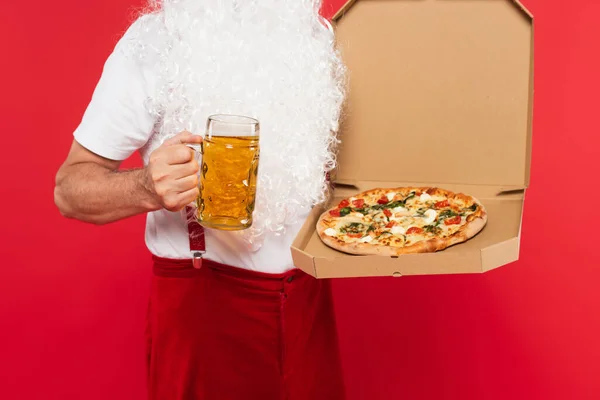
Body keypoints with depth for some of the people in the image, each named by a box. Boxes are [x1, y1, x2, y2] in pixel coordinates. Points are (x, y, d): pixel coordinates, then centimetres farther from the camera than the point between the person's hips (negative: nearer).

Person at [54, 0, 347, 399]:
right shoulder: (153, 42, -12)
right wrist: (148, 188, -32)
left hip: (308, 287, 4)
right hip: (203, 292, -4)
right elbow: (70, 187, -12)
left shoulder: (316, 33, 0)